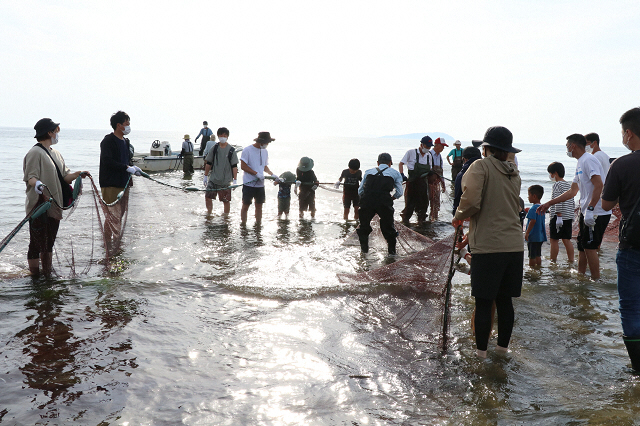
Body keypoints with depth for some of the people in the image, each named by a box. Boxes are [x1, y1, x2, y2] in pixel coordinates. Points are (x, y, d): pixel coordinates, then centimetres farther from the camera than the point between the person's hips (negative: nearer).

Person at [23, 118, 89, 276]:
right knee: (37, 241, -4)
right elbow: (30, 177, -16)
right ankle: (34, 274, 5)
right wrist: (37, 184, -37)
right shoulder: (35, 152, -10)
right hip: (39, 205, -8)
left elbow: (64, 176, 14)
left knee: (50, 240, 15)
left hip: (54, 205, 8)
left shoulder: (55, 153, 16)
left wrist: (77, 174, -4)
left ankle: (47, 271, 26)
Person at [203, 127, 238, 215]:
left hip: (226, 181, -2)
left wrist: (235, 180, -7)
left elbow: (234, 166, -3)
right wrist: (206, 176, 10)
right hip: (213, 179, 2)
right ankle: (209, 213, 18)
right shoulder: (214, 148, 4)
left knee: (226, 201, 3)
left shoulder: (231, 150, -4)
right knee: (207, 197, -2)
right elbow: (208, 163, 11)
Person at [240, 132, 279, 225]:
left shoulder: (265, 152, 10)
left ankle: (258, 224, 20)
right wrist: (257, 173, -17)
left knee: (259, 206, 10)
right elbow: (243, 166, -12)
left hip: (260, 184, 5)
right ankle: (243, 224, 11)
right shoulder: (247, 150, -9)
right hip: (249, 183, -5)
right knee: (245, 205, 2)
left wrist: (272, 174, 4)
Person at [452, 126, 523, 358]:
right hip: (514, 245, 6)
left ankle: (481, 349, 12)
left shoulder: (481, 167, -7)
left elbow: (471, 201, -20)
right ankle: (503, 345, 25)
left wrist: (459, 216, 3)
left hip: (488, 246, -6)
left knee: (483, 302, 3)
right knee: (504, 299, 15)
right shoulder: (514, 172, 13)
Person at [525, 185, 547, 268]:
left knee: (532, 256, -1)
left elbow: (533, 221, -23)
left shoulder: (533, 209, -17)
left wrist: (527, 233, -19)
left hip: (533, 236, -9)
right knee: (538, 255, 15)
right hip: (541, 236, 9)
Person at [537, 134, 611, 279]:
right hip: (587, 212, 10)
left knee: (589, 247, -7)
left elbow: (599, 185, -25)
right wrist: (549, 203, 24)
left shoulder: (589, 160, -14)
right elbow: (572, 191, 25)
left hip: (596, 213, -10)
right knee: (581, 246, 16)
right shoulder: (580, 164, 19)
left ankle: (596, 281, 1)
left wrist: (590, 209, -29)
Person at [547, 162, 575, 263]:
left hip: (558, 216, -8)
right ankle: (571, 261, 10)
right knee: (567, 240, 10)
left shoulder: (557, 184, -10)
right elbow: (572, 203, 17)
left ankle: (553, 261, 2)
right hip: (569, 217, 8)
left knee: (554, 240, -1)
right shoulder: (569, 185, 15)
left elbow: (558, 201, -18)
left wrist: (558, 216, -20)